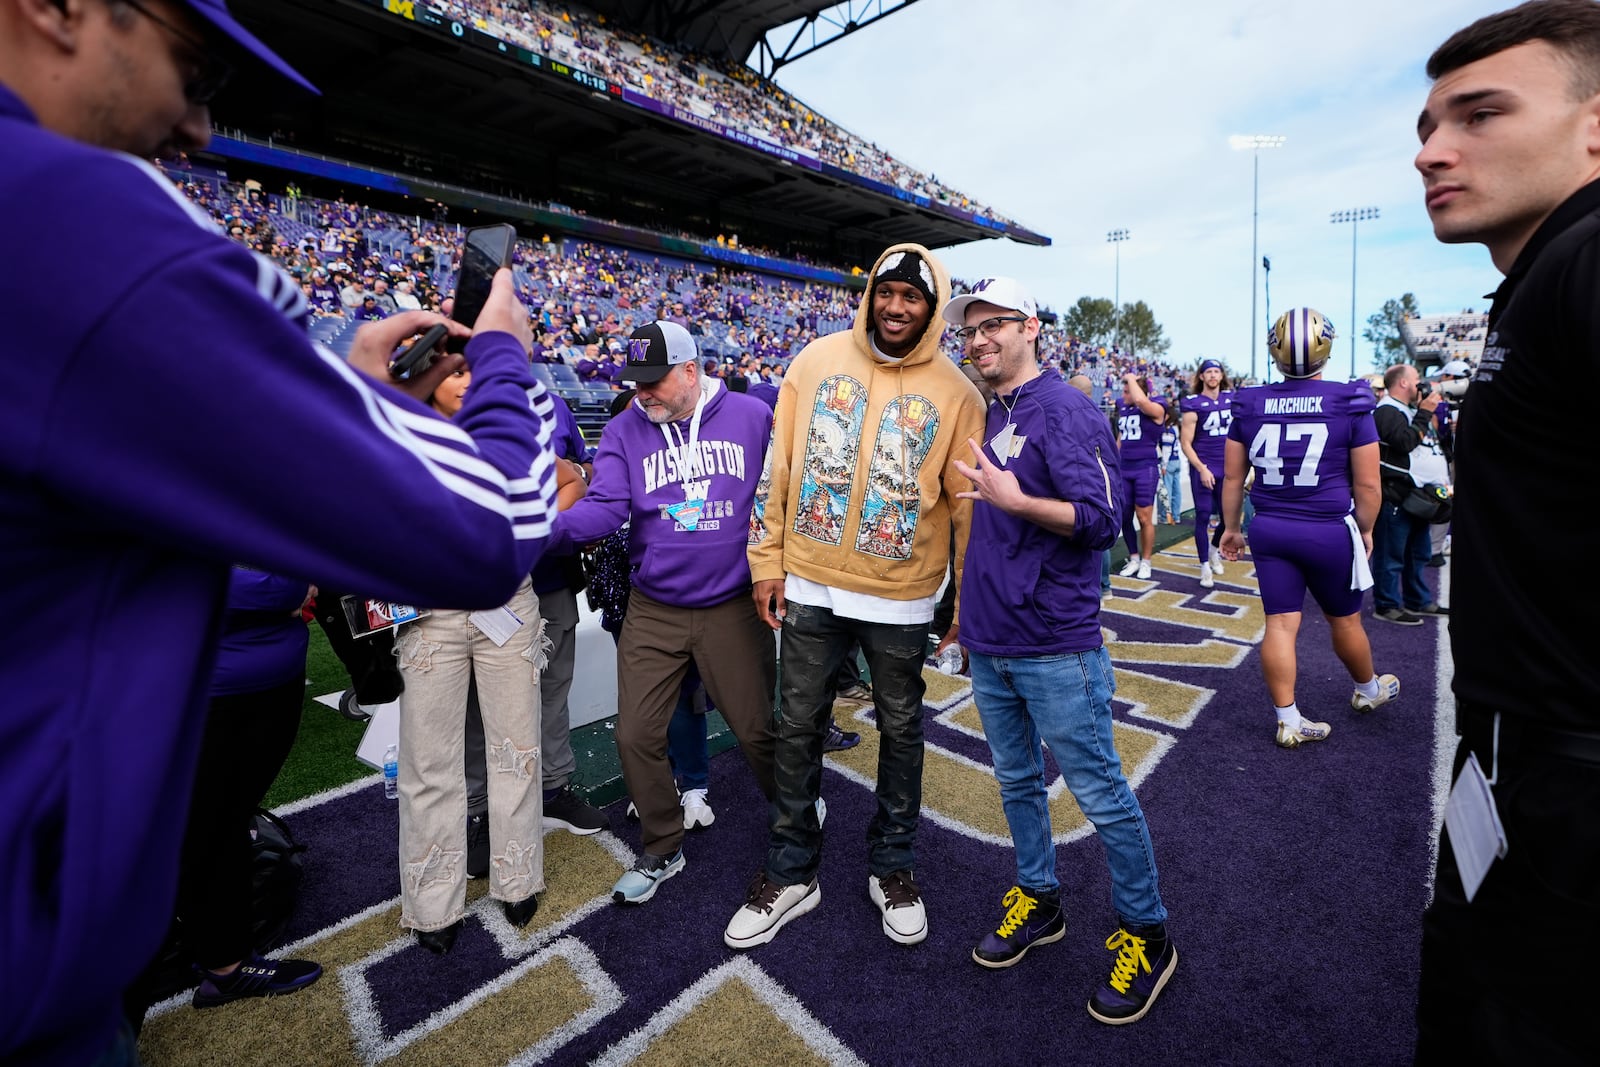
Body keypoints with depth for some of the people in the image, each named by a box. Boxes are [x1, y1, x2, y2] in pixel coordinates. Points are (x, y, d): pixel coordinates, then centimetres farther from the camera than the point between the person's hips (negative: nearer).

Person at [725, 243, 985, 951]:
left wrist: (970, 602, 0)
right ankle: (791, 873, 33)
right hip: (810, 585, 2)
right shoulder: (817, 360, 0)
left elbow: (967, 503, -1)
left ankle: (892, 868, 38)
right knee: (797, 728, 11)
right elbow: (779, 464, 2)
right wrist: (768, 561, 0)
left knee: (901, 730, 14)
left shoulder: (955, 392, -3)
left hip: (901, 598, -1)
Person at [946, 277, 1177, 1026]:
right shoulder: (987, 417, 12)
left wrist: (1016, 501, -31)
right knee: (1017, 780, 19)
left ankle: (1146, 935, 27)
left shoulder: (1064, 410, -12)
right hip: (989, 643, 8)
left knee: (1100, 794, 6)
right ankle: (1038, 899, 39)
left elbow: (1102, 520, -19)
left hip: (1054, 647, -7)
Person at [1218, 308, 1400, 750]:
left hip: (1269, 530, 2)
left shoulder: (1250, 405, -1)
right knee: (1344, 620, 19)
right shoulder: (1350, 404, -8)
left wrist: (1231, 527, 15)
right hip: (1329, 532, -1)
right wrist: (1365, 530, 11)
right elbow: (1367, 485, -5)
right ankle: (1369, 689, 45)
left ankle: (1289, 721, 11)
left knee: (1280, 623, 5)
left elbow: (1233, 477, 4)